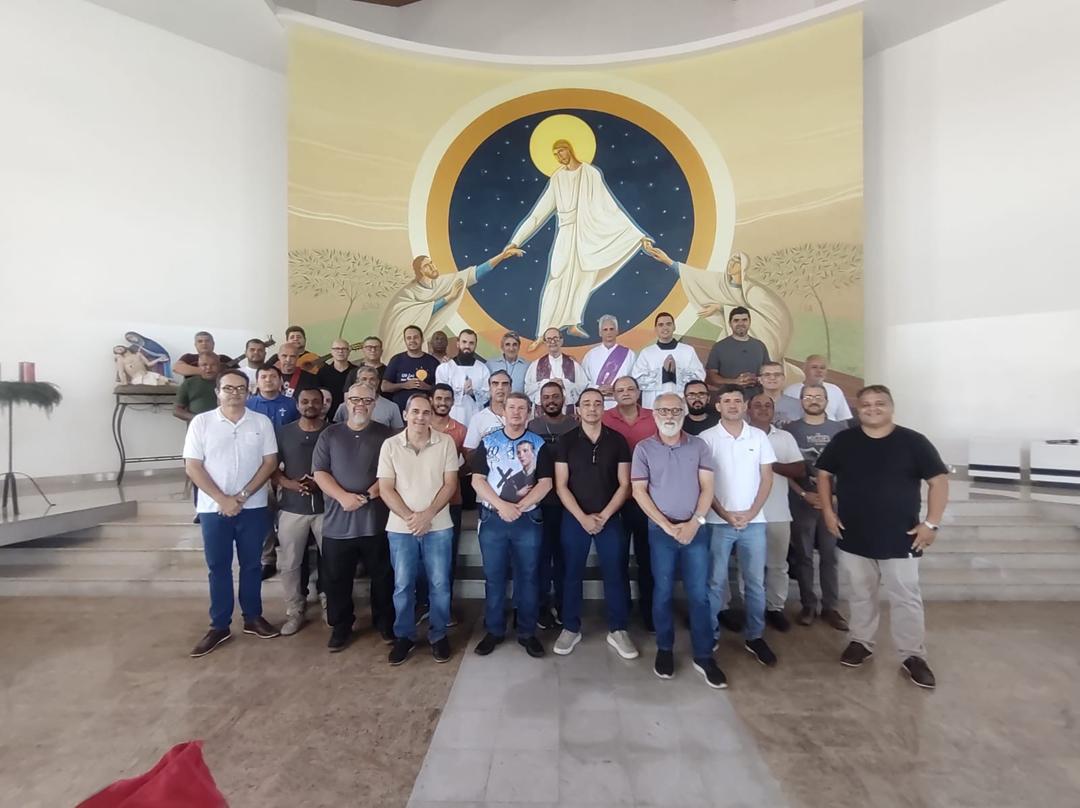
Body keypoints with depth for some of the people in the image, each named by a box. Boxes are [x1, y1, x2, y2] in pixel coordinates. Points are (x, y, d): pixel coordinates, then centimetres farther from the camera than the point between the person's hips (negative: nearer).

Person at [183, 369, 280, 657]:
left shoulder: (262, 422, 0)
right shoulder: (201, 422, -3)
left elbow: (270, 462, -2)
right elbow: (192, 466, -6)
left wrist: (242, 495, -11)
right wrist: (222, 499, -13)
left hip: (253, 507, 1)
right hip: (213, 508, -1)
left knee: (252, 565, 12)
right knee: (218, 567, 10)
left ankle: (253, 618, 26)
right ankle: (219, 626, 23)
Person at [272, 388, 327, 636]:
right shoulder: (283, 432, 5)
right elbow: (271, 467, 5)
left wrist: (320, 482, -15)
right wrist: (289, 483, -12)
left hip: (325, 506, -1)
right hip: (292, 507, 1)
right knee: (288, 563, 7)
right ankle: (295, 612, 24)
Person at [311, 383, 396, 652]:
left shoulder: (385, 435, 4)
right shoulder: (329, 435, 7)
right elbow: (319, 473, 1)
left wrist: (371, 493, -16)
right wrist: (343, 496, -15)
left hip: (376, 520, -1)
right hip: (338, 522, 1)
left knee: (382, 577, 10)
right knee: (337, 580, 11)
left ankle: (385, 623, 28)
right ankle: (340, 627, 29)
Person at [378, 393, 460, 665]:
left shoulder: (446, 442, -4)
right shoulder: (390, 445, -2)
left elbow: (450, 484, -4)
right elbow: (385, 489, -3)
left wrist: (427, 515, -14)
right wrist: (409, 517, -13)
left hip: (438, 526, 0)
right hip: (401, 527, 1)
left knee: (439, 584, 8)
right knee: (403, 585, 11)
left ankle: (438, 635, 26)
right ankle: (404, 636, 28)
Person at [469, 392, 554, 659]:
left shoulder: (539, 444, 2)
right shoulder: (487, 442, 4)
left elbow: (545, 483, -4)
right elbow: (477, 480, -2)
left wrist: (519, 507, -15)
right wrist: (502, 506, -15)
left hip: (528, 519, 0)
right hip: (492, 518, 1)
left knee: (528, 576, 7)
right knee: (493, 576, 9)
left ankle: (527, 632, 22)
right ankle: (493, 630, 24)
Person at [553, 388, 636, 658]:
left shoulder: (617, 441, 0)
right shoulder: (566, 441, -2)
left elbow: (624, 484, 0)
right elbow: (561, 486, -4)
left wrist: (604, 515, -9)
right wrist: (582, 517, -12)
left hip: (610, 518, 1)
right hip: (574, 518, 0)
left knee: (615, 574, 5)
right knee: (572, 574, 8)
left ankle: (618, 631, 21)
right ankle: (571, 628, 23)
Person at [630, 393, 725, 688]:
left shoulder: (698, 446, 3)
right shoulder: (644, 448, -2)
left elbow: (707, 487, 1)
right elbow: (639, 491, -5)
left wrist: (695, 522, -10)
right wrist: (666, 525, -10)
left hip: (696, 529, 1)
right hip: (660, 530, -1)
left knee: (699, 594, 5)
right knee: (663, 592, 9)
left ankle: (703, 656, 18)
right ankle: (664, 649, 25)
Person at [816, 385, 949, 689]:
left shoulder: (913, 442, -7)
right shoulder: (843, 441, -1)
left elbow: (939, 480, -5)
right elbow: (824, 474, 8)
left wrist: (931, 523, -10)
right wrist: (828, 511, 1)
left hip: (900, 537, -2)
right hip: (853, 536, 2)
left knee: (906, 599, 6)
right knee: (861, 594, 16)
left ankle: (913, 656, 22)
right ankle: (860, 642, 32)